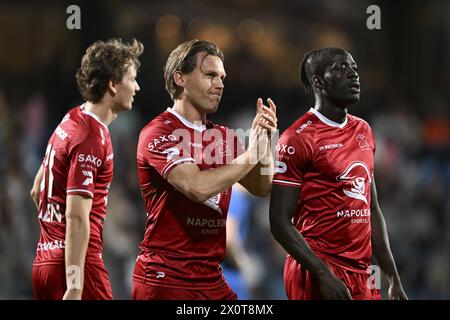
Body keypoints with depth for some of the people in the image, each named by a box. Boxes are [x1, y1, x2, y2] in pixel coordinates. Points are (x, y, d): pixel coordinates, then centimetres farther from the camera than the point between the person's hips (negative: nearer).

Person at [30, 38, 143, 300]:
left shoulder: (70, 122, 13)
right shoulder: (92, 140, -15)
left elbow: (38, 190, 24)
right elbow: (77, 217, -21)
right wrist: (75, 288, -24)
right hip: (78, 265, -9)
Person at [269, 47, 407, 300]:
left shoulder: (363, 131, 14)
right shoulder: (298, 139, -9)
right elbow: (280, 221, -12)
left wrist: (394, 278, 14)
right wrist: (323, 274, -20)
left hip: (362, 274, 7)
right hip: (318, 274, -7)